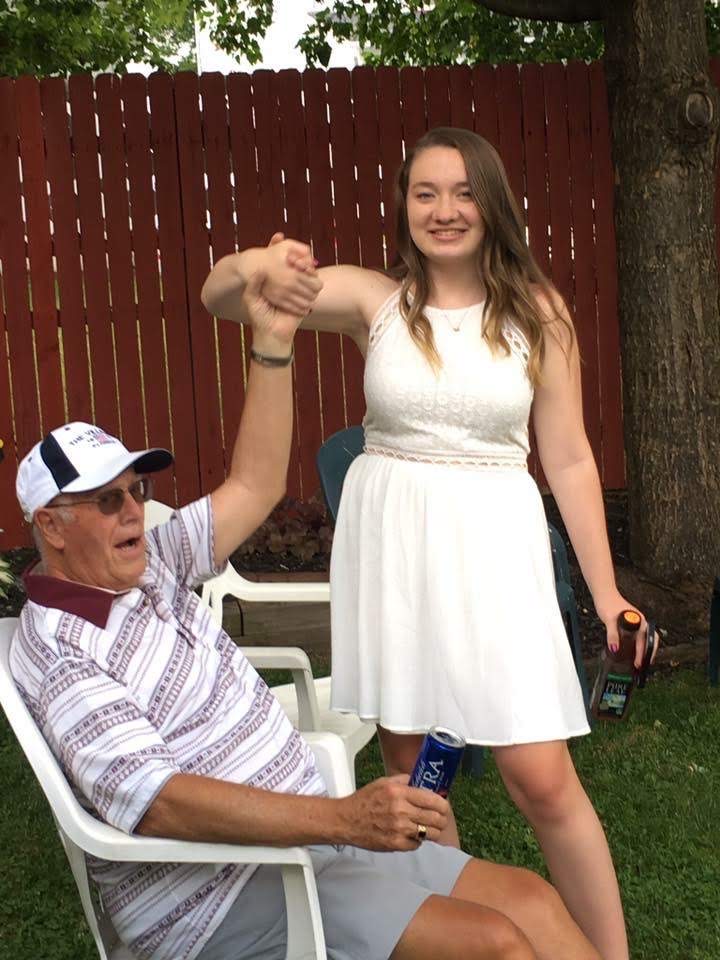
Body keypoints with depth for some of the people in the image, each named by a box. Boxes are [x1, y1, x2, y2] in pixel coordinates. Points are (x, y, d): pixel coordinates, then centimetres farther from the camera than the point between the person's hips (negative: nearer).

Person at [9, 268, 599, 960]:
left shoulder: (147, 569, 9)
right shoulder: (59, 656, -15)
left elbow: (253, 488, 10)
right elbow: (157, 803, -27)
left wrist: (273, 345, 2)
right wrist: (343, 818, -33)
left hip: (300, 831, 8)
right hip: (225, 901, -8)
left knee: (533, 903, -1)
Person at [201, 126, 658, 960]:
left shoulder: (536, 311, -1)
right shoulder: (374, 299, -1)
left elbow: (569, 459, 2)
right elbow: (219, 298, -9)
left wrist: (605, 590, 2)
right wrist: (253, 267, -33)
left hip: (492, 545, -1)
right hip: (389, 542, 2)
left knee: (542, 780, -3)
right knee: (409, 766, 13)